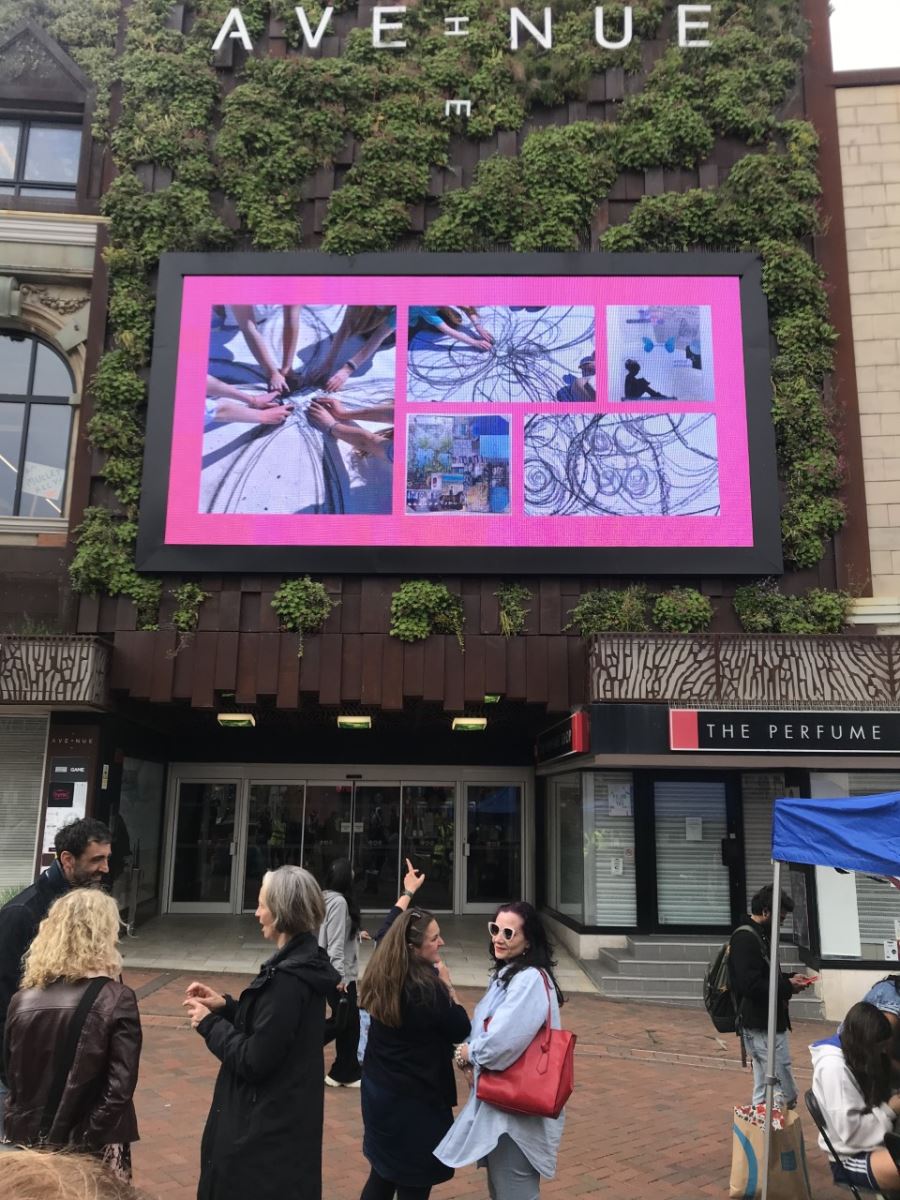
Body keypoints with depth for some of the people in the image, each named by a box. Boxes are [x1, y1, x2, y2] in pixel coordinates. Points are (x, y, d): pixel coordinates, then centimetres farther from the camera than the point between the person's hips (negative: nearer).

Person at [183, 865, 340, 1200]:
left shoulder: (288, 979, -28)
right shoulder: (302, 962, 3)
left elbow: (254, 1061, -25)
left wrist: (209, 1023, -12)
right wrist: (226, 1006, 2)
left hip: (267, 1126, -10)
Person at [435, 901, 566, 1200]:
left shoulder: (530, 980, -24)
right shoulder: (507, 973, 8)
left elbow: (501, 1044, -31)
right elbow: (485, 1029, 16)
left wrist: (467, 1054, -11)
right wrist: (470, 1054, -4)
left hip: (516, 1109, -10)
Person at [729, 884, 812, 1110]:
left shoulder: (761, 935, 14)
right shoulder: (745, 938, -19)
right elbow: (750, 985, -25)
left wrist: (789, 979, 7)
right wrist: (787, 988, -15)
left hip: (770, 1022, 10)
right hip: (760, 1025, -10)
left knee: (765, 1088, 16)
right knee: (786, 1094, -7)